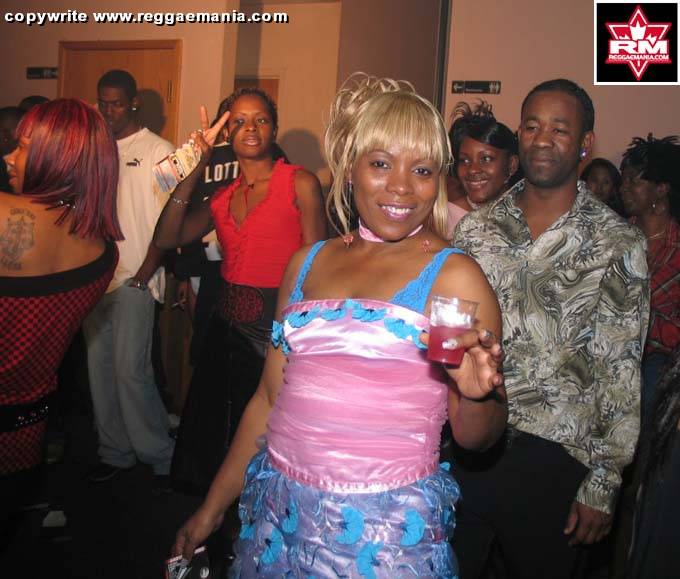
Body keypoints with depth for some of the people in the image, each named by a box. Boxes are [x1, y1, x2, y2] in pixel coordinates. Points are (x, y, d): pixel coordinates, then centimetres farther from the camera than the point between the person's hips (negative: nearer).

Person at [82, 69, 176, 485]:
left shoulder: (158, 151, -1)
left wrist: (144, 274, -12)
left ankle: (159, 454, 9)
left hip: (135, 279, -6)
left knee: (131, 369, -8)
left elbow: (168, 219, -7)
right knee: (100, 367, 9)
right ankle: (115, 453, 22)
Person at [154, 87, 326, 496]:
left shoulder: (300, 183, -5)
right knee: (216, 434, 17)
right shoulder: (223, 195, 12)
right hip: (227, 328, 6)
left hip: (277, 327, -6)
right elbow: (168, 239, 2)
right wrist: (193, 172, -1)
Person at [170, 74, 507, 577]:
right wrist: (213, 508, 12)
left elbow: (477, 438, -5)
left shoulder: (453, 276, -8)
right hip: (279, 518, 4)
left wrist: (478, 395, -27)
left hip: (387, 533, -3)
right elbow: (270, 397, 10)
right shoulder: (307, 263, 4)